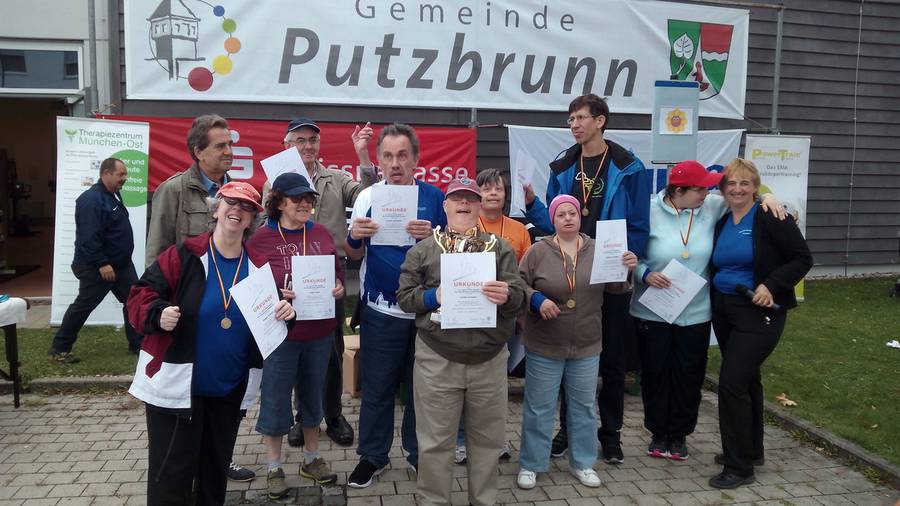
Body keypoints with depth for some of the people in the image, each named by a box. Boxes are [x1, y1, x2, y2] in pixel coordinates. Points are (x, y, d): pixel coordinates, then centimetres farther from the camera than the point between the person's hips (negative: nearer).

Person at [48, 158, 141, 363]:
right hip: (97, 267, -9)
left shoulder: (113, 195, 11)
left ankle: (138, 344, 14)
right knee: (83, 306, 1)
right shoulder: (92, 199, -21)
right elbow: (89, 237, -27)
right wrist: (102, 263, -27)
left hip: (122, 263, 9)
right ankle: (59, 348, 15)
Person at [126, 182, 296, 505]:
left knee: (216, 469, 21)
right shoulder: (183, 256, -10)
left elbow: (269, 319, 10)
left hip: (231, 391, 4)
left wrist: (284, 315, -12)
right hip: (176, 387, -4)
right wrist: (158, 313, -28)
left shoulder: (258, 268, 1)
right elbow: (140, 295, -8)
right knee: (172, 474, 3)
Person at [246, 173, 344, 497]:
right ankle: (274, 469, 24)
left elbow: (338, 272, 13)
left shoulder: (322, 234, 4)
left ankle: (312, 459, 35)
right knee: (276, 398, 6)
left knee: (313, 394, 17)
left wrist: (339, 288, -7)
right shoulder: (261, 239, -8)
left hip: (320, 332, 4)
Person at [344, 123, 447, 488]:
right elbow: (354, 256, 4)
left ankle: (419, 452, 30)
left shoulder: (434, 197, -1)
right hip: (381, 310, 0)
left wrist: (431, 237, -20)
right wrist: (354, 238, -19)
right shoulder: (367, 196, -1)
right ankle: (372, 456, 24)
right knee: (377, 387, 8)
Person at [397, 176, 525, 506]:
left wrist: (507, 296, -23)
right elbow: (404, 296, 3)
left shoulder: (500, 248, 7)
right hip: (436, 358, -1)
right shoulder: (423, 249, 5)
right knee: (436, 439, 7)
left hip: (489, 358, 2)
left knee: (488, 436, 14)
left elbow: (519, 295, -1)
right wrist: (433, 296, -15)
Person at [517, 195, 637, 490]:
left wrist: (627, 270, -15)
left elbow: (615, 287, 4)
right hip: (544, 346, -2)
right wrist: (537, 299, -21)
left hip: (587, 347, 3)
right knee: (538, 407, 7)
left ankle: (582, 463, 31)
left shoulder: (598, 250, 2)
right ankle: (531, 465, 22)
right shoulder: (538, 251, -6)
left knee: (584, 407, 15)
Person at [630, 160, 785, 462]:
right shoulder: (650, 212, -11)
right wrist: (645, 274, -24)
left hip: (695, 312, 2)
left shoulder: (711, 208, -3)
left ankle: (679, 435, 31)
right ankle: (658, 434, 30)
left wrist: (765, 196, -8)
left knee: (689, 377, 11)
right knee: (655, 374, 10)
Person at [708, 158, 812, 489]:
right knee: (746, 380, 18)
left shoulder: (770, 218, -12)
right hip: (724, 311, 7)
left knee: (732, 381, -11)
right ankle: (751, 450, 34)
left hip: (759, 313, -7)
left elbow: (802, 258, -12)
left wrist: (771, 286, -22)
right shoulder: (721, 223, 9)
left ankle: (739, 467, 1)